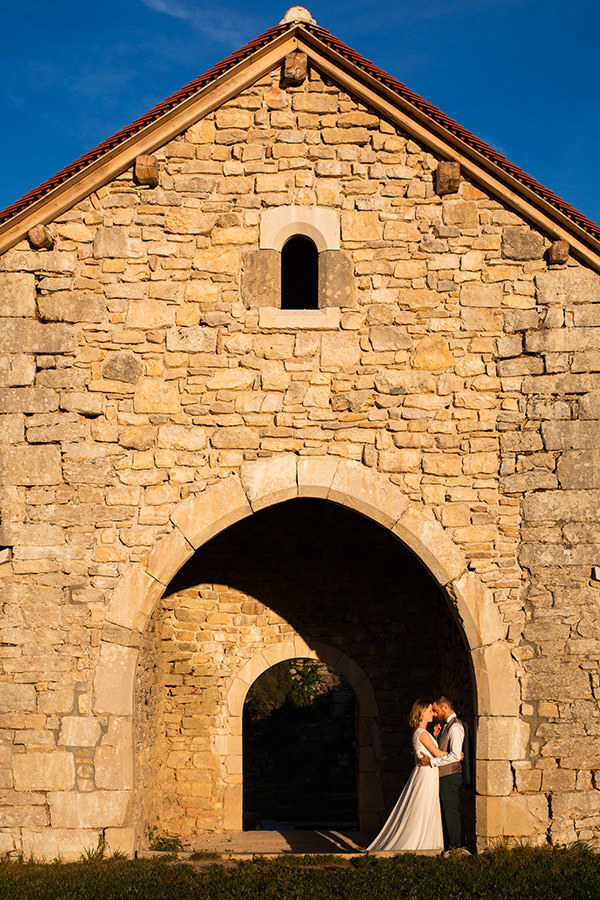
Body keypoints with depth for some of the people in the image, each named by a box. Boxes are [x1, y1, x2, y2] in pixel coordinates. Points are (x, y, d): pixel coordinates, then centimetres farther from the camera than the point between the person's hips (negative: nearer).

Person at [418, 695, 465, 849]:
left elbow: (455, 756, -25)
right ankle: (448, 844, 21)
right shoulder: (446, 725, 16)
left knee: (451, 812, -4)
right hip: (444, 777, 10)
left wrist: (431, 762, -21)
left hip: (450, 777, -10)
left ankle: (455, 846, 3)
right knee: (445, 812, 14)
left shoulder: (455, 727, -16)